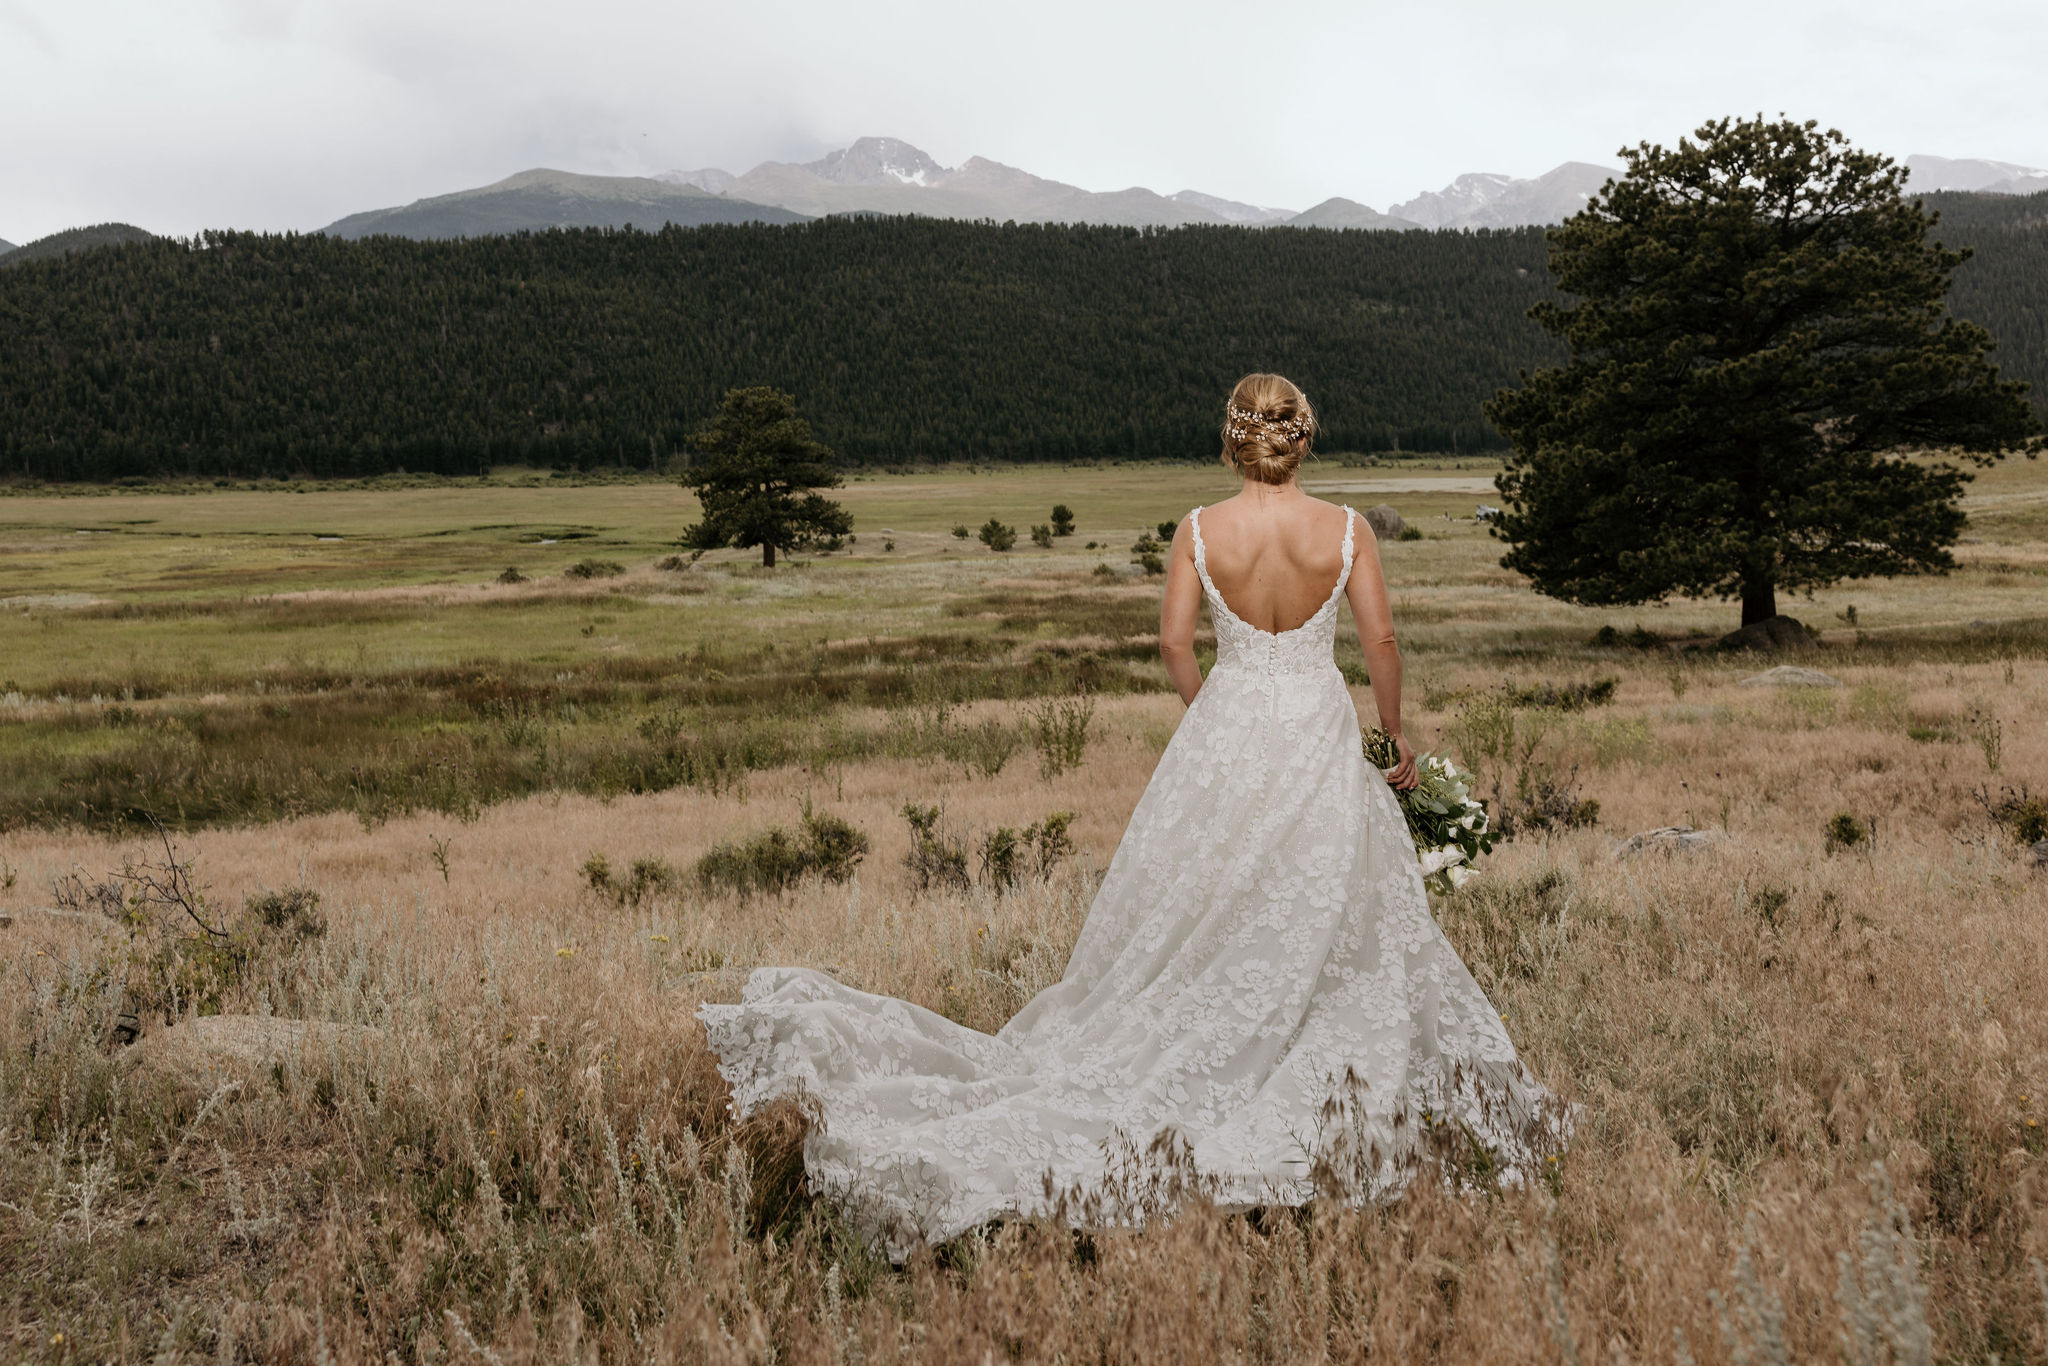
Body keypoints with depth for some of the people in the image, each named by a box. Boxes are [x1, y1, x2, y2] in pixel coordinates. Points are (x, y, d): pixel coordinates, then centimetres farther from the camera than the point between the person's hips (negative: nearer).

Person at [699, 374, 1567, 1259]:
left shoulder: (1199, 530, -5)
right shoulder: (1345, 529, -6)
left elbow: (1174, 643, -7)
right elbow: (1380, 640, -5)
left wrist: (1216, 720, 10)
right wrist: (1395, 733, 10)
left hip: (1224, 731, 1)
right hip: (1320, 735, 0)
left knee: (1192, 929, 10)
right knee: (1347, 920, 12)